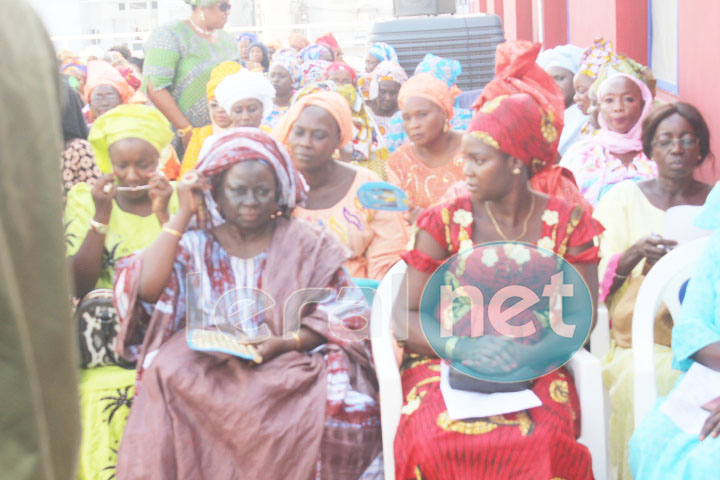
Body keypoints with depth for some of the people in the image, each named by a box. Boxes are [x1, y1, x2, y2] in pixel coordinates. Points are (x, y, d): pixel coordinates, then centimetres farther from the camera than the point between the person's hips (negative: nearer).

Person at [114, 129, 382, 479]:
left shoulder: (305, 244, 9)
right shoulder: (195, 246, 10)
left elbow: (341, 318, 4)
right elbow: (146, 290, -9)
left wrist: (285, 342, -15)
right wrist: (183, 214, -4)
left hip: (288, 365, 0)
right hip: (208, 369, 1)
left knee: (331, 405, -32)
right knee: (168, 376, -30)